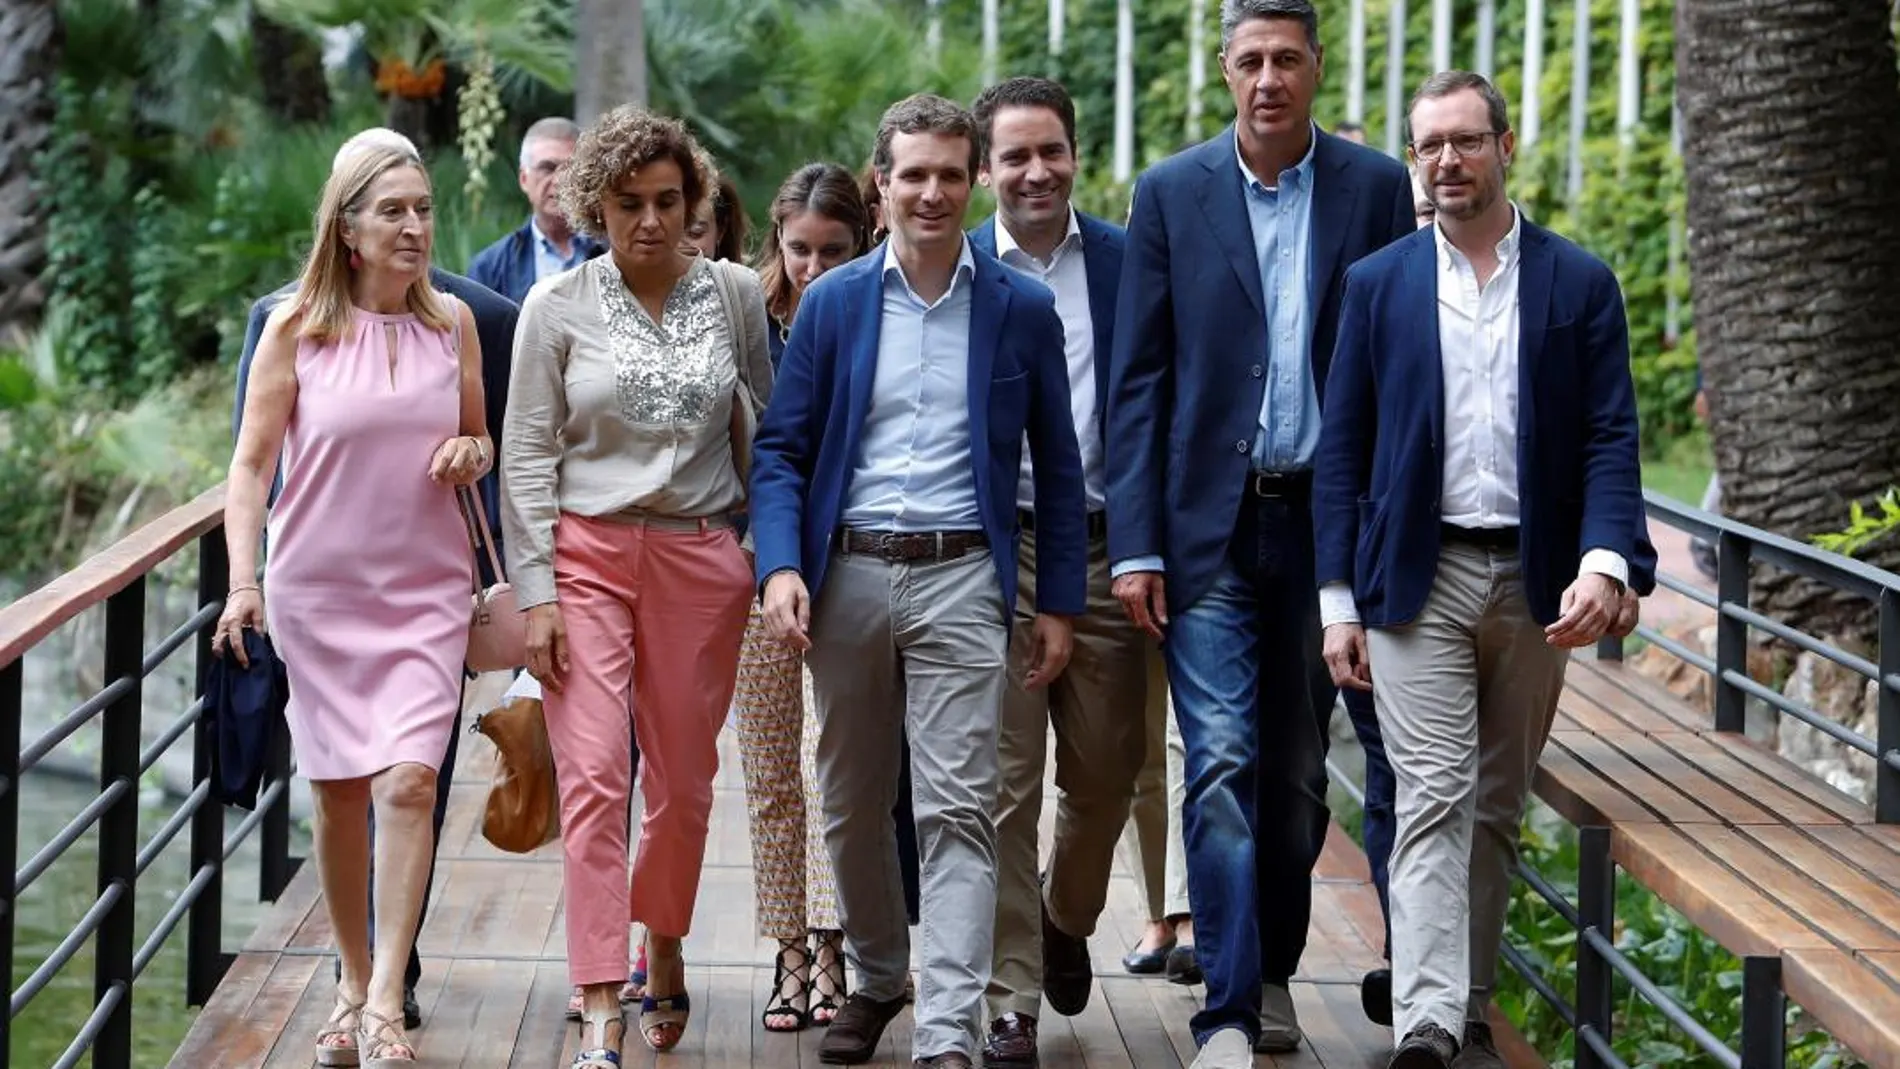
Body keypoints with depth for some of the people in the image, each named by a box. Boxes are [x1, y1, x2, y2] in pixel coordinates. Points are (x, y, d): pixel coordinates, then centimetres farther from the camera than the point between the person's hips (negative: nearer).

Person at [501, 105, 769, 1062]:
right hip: (588, 552, -2)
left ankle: (664, 946, 35)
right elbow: (526, 457, -1)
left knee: (683, 780, 9)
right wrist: (535, 593, -6)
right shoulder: (558, 307, -1)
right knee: (593, 779, -10)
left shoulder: (736, 294, 4)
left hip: (702, 559, 2)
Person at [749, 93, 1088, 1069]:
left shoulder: (1022, 309, 3)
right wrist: (780, 567, -10)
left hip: (961, 577, -2)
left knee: (957, 811, -8)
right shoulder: (832, 302, 5)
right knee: (852, 805, 13)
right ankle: (875, 977, 32)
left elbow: (1057, 465, 7)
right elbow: (781, 448, 4)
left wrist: (1060, 603, 2)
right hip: (848, 575, 2)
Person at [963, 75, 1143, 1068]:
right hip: (994, 549, -2)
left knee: (1105, 771, 11)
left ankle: (1066, 919, 40)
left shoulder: (1130, 264, 5)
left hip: (1106, 547, 2)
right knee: (1004, 784, -2)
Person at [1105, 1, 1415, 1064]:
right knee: (1222, 763, -8)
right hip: (1210, 523, -1)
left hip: (1328, 517, 1)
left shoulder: (1376, 188, 2)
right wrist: (1135, 544, -5)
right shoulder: (1172, 194, 1)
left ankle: (1275, 970, 27)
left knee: (1298, 769, 11)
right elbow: (1139, 378, 1)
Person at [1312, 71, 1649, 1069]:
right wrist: (1339, 601, 0)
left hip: (1538, 582, 1)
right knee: (1435, 798, -11)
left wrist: (1606, 564, -16)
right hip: (1418, 576, -1)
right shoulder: (1377, 284, 6)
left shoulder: (1580, 284, 5)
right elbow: (1340, 450, 6)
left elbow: (1610, 440, 0)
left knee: (1496, 807, 9)